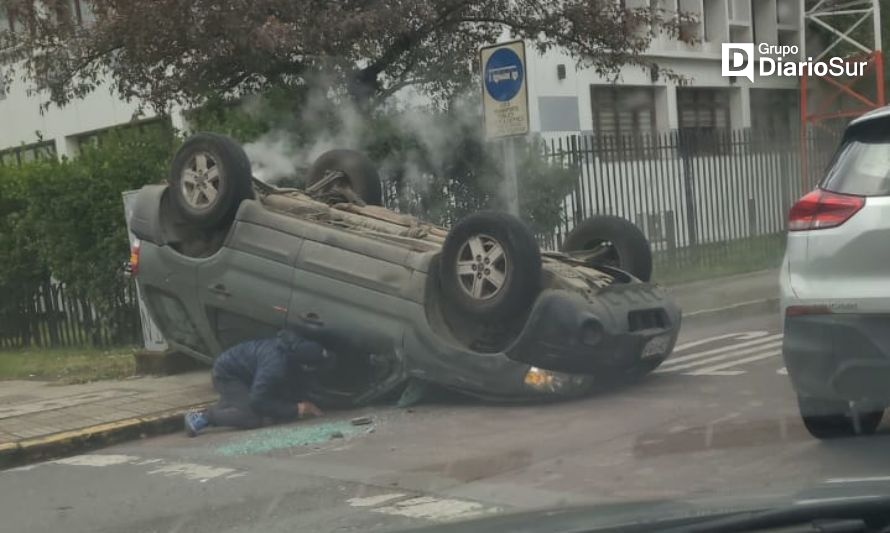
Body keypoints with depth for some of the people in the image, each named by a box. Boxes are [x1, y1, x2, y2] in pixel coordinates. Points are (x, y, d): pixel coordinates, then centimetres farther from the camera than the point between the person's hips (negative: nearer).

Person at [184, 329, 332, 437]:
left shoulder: (295, 348, -13)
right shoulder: (276, 365, -38)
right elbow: (257, 400, -33)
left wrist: (302, 404, -10)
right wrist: (296, 410, -28)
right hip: (227, 374, -9)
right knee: (252, 418, -21)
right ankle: (204, 417, -9)